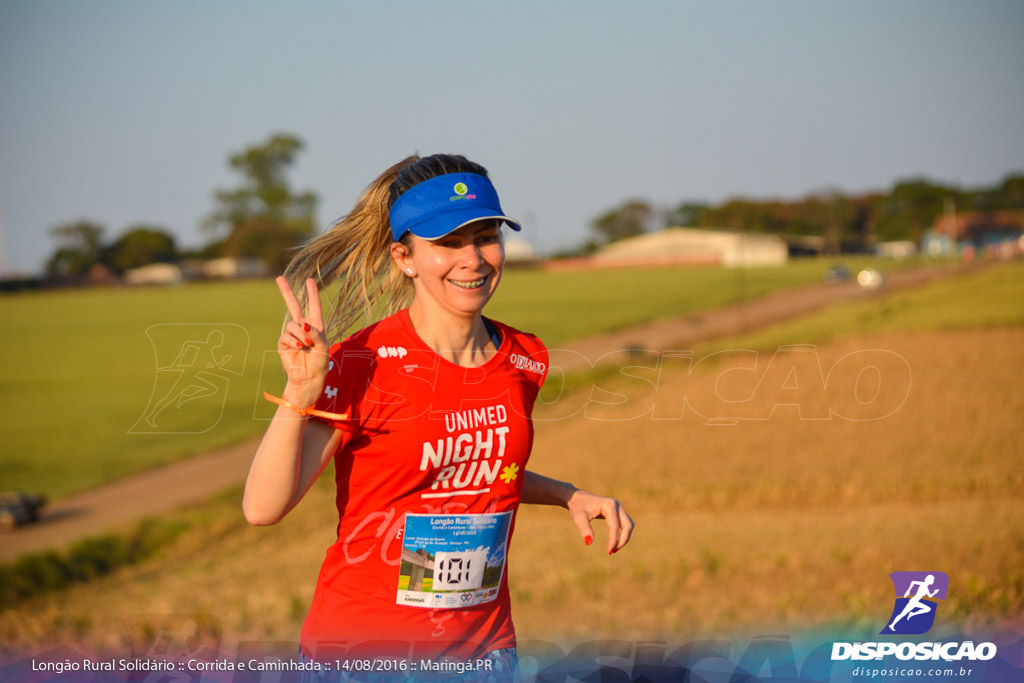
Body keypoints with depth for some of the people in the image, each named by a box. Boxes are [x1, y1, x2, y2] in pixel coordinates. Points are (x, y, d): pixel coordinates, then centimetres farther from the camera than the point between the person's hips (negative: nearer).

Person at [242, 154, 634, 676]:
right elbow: (263, 508, -20)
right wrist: (299, 396, -31)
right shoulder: (362, 364, -14)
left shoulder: (523, 362, 2)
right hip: (363, 651, -4)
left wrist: (568, 496, 7)